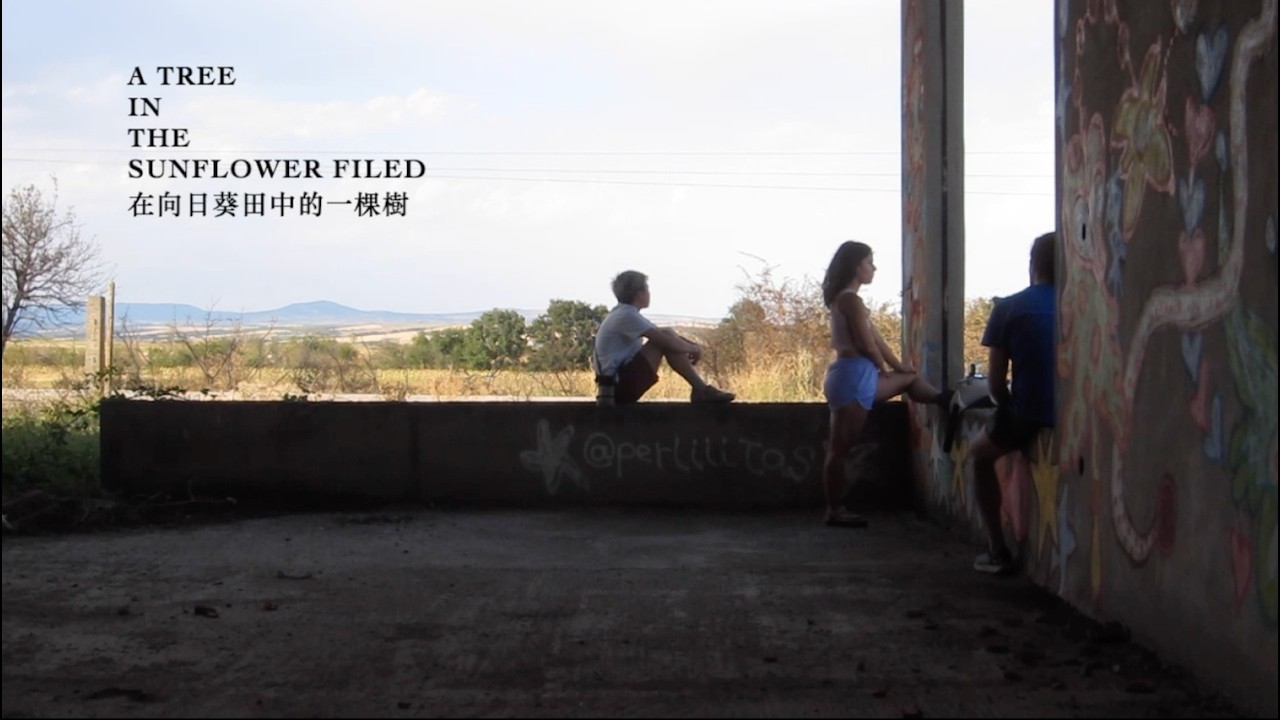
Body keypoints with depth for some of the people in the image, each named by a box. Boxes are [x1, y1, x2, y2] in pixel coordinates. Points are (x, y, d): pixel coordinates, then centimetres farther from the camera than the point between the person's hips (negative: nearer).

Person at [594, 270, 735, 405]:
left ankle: (701, 388, 4)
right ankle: (701, 390, -9)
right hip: (620, 384, -10)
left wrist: (693, 345, 6)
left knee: (670, 336, 10)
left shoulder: (624, 314, 17)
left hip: (621, 384, 10)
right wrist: (693, 348, 0)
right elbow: (666, 340, -17)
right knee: (667, 341, -15)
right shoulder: (627, 315, -15)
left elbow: (665, 333, 20)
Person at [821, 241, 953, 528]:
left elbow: (875, 338, 17)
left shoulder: (844, 299, 16)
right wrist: (886, 369, 4)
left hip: (857, 375, 9)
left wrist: (898, 366, 14)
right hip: (853, 376, -9)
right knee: (840, 448, -2)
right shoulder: (851, 300, -16)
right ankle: (835, 511, 6)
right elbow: (867, 344, -15)